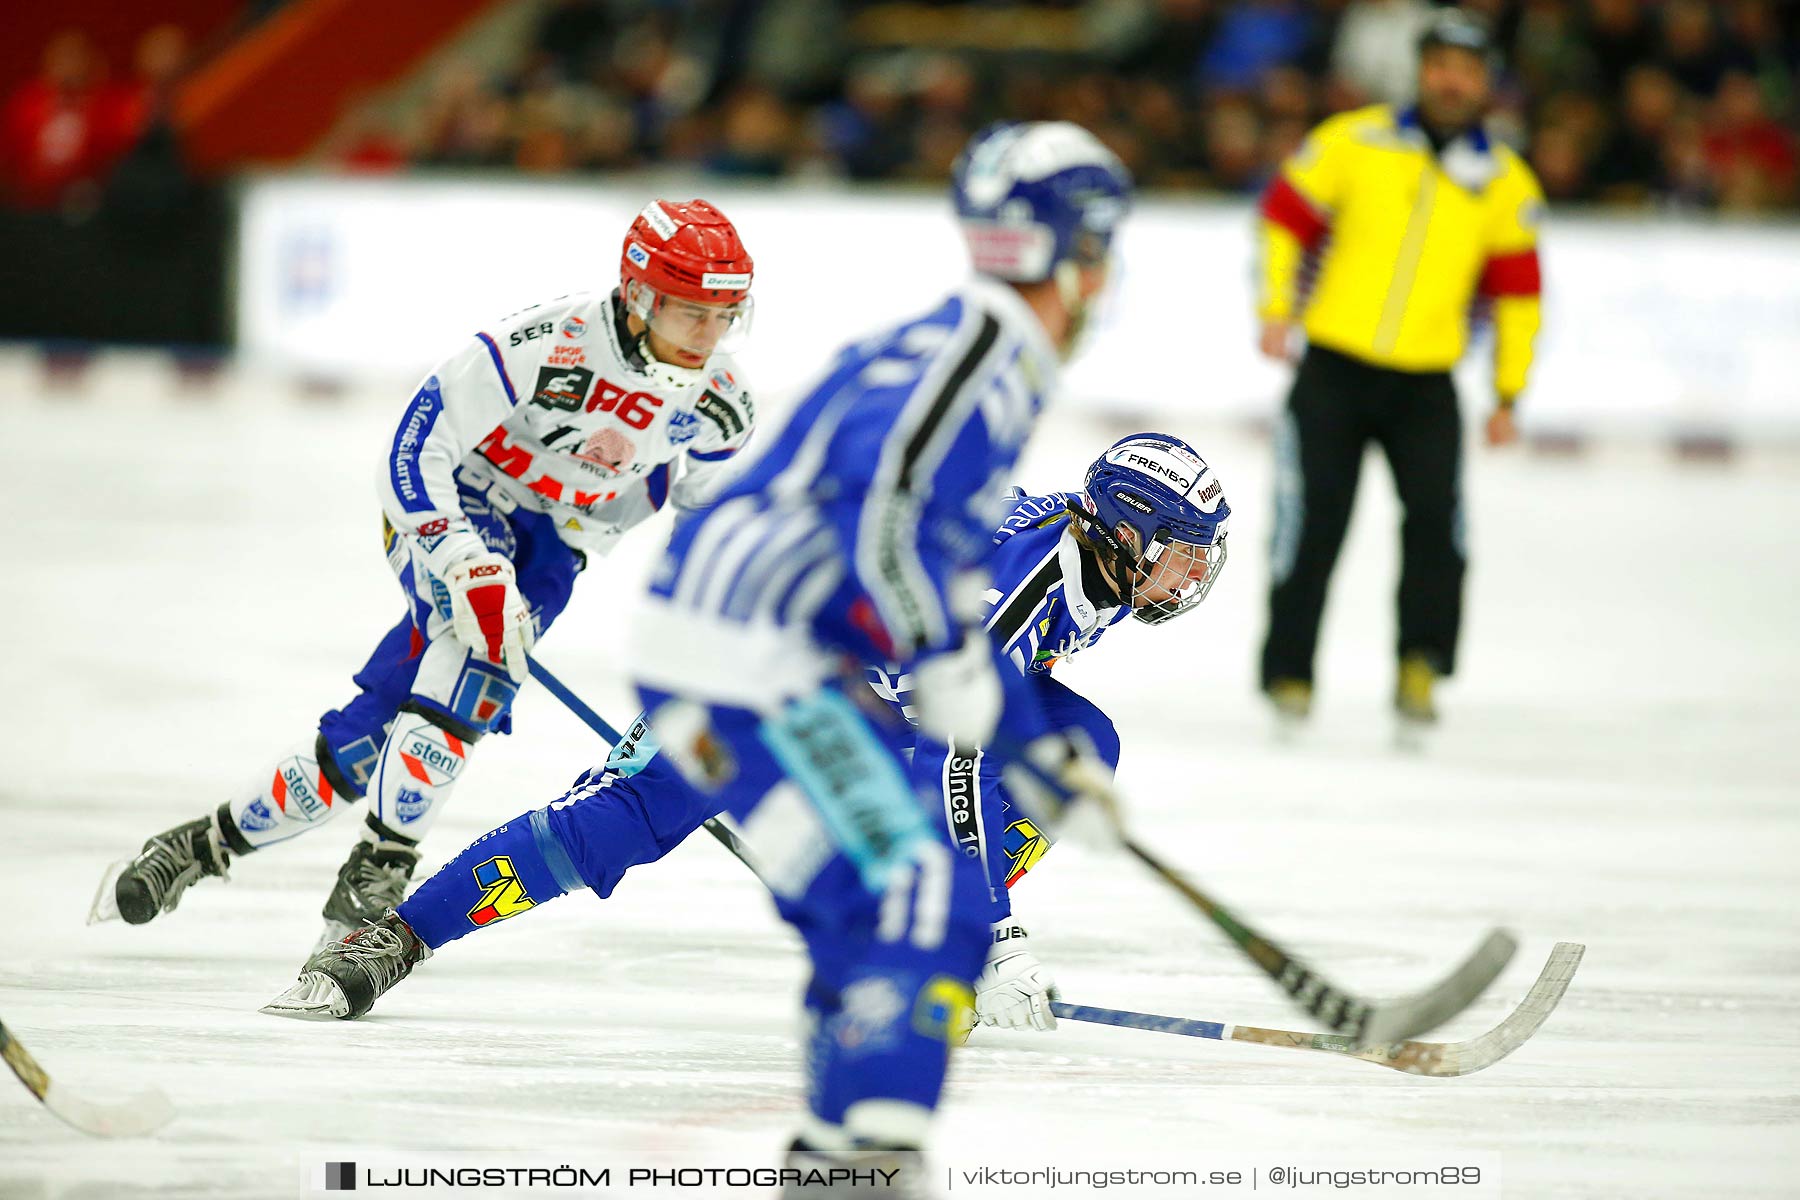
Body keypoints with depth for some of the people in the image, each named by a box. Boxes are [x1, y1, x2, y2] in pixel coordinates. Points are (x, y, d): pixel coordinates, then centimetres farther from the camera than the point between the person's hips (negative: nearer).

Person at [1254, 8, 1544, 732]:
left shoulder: (1505, 183, 4)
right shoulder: (1354, 143, -1)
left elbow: (1517, 291, 9)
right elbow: (1286, 213, 5)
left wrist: (1508, 394, 6)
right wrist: (1278, 307, -3)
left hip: (1425, 384, 1)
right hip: (1333, 370, -1)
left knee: (1437, 515, -18)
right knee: (1313, 523, -4)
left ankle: (1421, 665, -9)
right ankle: (1288, 673, 9)